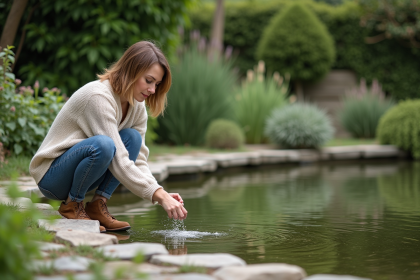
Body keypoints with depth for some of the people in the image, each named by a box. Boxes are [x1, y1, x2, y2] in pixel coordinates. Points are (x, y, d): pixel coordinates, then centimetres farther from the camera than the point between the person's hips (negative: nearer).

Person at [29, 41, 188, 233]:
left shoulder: (137, 106, 1)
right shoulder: (99, 97, -25)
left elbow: (138, 161, -2)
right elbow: (118, 162, -30)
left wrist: (162, 194, -19)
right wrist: (159, 196, -33)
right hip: (51, 175, -7)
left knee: (132, 137, -14)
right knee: (103, 145, -35)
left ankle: (98, 205, -10)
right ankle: (71, 205, -13)